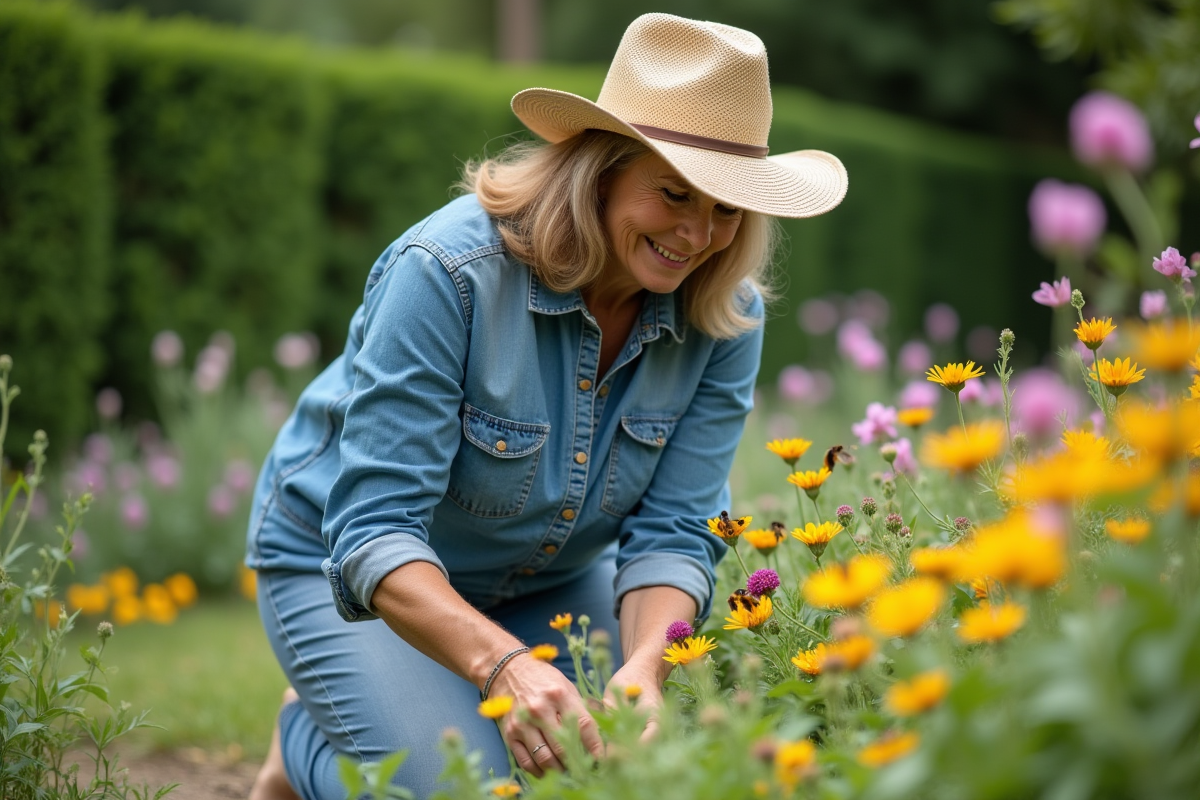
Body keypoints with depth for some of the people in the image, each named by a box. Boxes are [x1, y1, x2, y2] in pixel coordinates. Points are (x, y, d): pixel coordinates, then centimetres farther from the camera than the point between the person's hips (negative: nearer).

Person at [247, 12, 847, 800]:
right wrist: (504, 664, -52)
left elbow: (671, 532, -18)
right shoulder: (449, 272, -32)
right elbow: (374, 531, -35)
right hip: (348, 571, -5)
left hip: (549, 579, 5)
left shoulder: (725, 320, -17)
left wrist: (644, 668, -39)